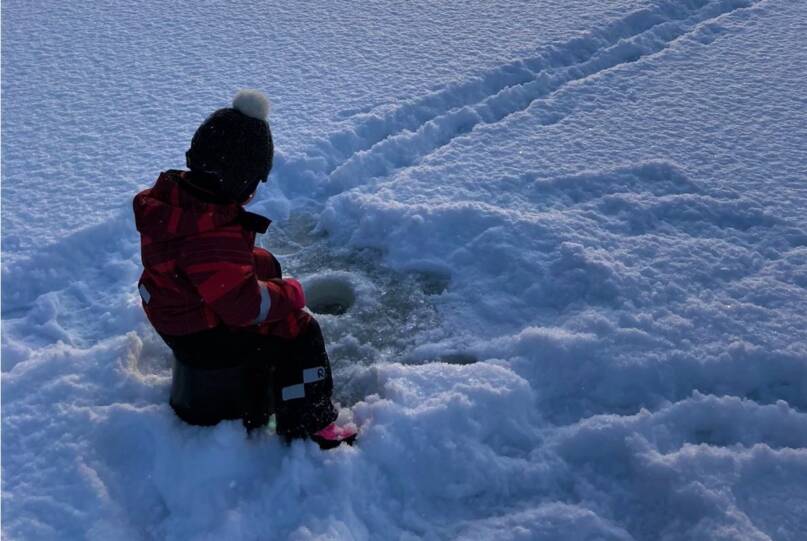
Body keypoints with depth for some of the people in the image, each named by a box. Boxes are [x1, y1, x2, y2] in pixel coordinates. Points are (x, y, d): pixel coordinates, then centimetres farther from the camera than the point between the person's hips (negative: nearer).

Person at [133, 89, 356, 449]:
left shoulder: (171, 191, -9)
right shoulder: (213, 238, -39)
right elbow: (243, 304, -33)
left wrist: (256, 261, 4)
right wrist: (290, 294, -16)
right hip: (203, 335, -10)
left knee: (268, 266, 26)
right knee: (299, 331, -8)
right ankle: (309, 427, 5)